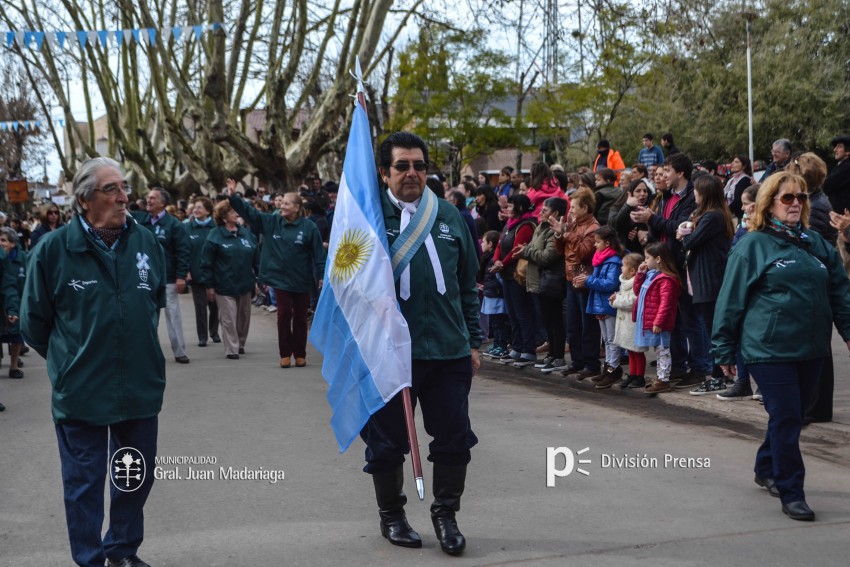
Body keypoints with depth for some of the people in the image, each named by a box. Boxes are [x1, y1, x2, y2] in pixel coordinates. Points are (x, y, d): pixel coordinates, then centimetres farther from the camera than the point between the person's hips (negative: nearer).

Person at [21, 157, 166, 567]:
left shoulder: (147, 244, 0)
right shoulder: (52, 249, -12)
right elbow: (34, 323, 0)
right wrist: (69, 361, 8)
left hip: (141, 385, 4)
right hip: (81, 391, -4)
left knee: (137, 474, 17)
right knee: (84, 480, 7)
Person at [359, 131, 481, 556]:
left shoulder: (449, 215, 8)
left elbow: (468, 285, 12)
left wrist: (473, 341, 10)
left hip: (449, 350, 3)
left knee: (454, 437, 7)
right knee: (387, 440, 10)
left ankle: (445, 514, 26)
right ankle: (392, 516, 30)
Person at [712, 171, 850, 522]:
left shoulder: (816, 243, 10)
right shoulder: (753, 245, -4)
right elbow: (731, 298, -4)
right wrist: (724, 348, -4)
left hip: (811, 348, 5)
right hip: (769, 348, -5)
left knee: (791, 416, 15)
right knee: (786, 418, -6)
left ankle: (767, 469, 36)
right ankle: (790, 493, 2)